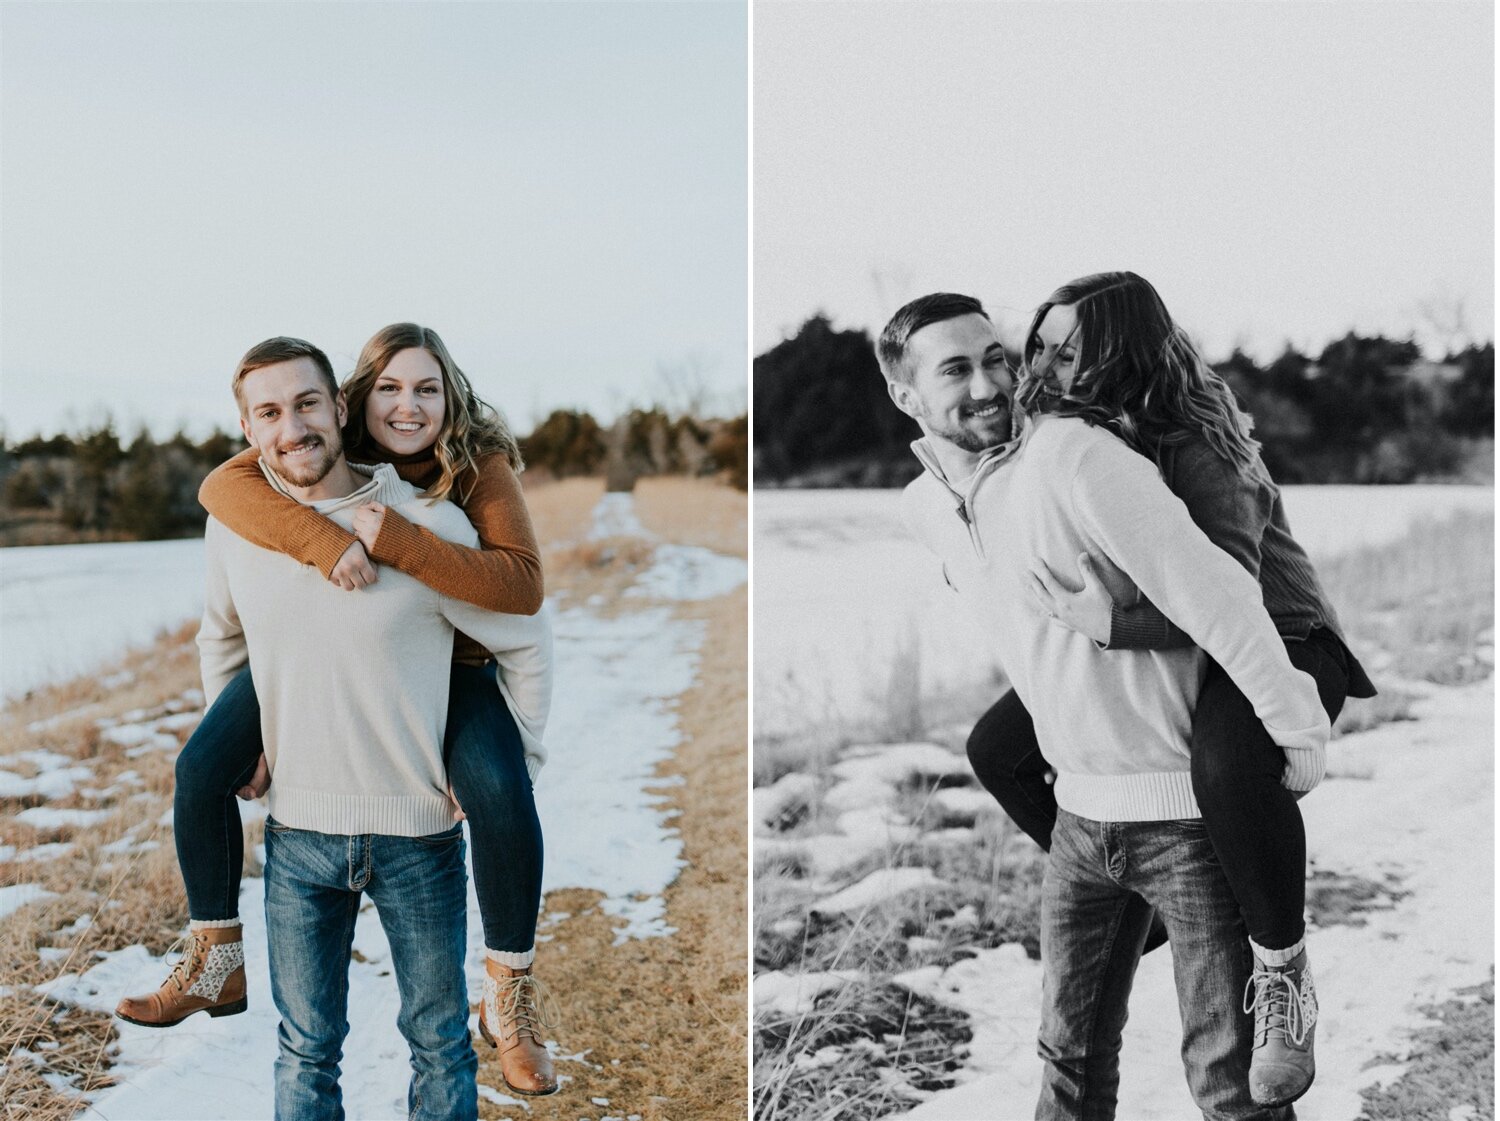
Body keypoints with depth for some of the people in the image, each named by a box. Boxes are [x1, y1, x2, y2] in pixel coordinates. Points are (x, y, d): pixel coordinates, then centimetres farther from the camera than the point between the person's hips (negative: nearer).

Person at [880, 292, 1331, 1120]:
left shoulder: (1072, 455, -22)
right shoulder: (923, 507, 3)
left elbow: (1214, 591, -23)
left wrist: (1298, 730, -16)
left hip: (1189, 807, -6)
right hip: (1081, 806, 7)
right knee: (1072, 1053, 16)